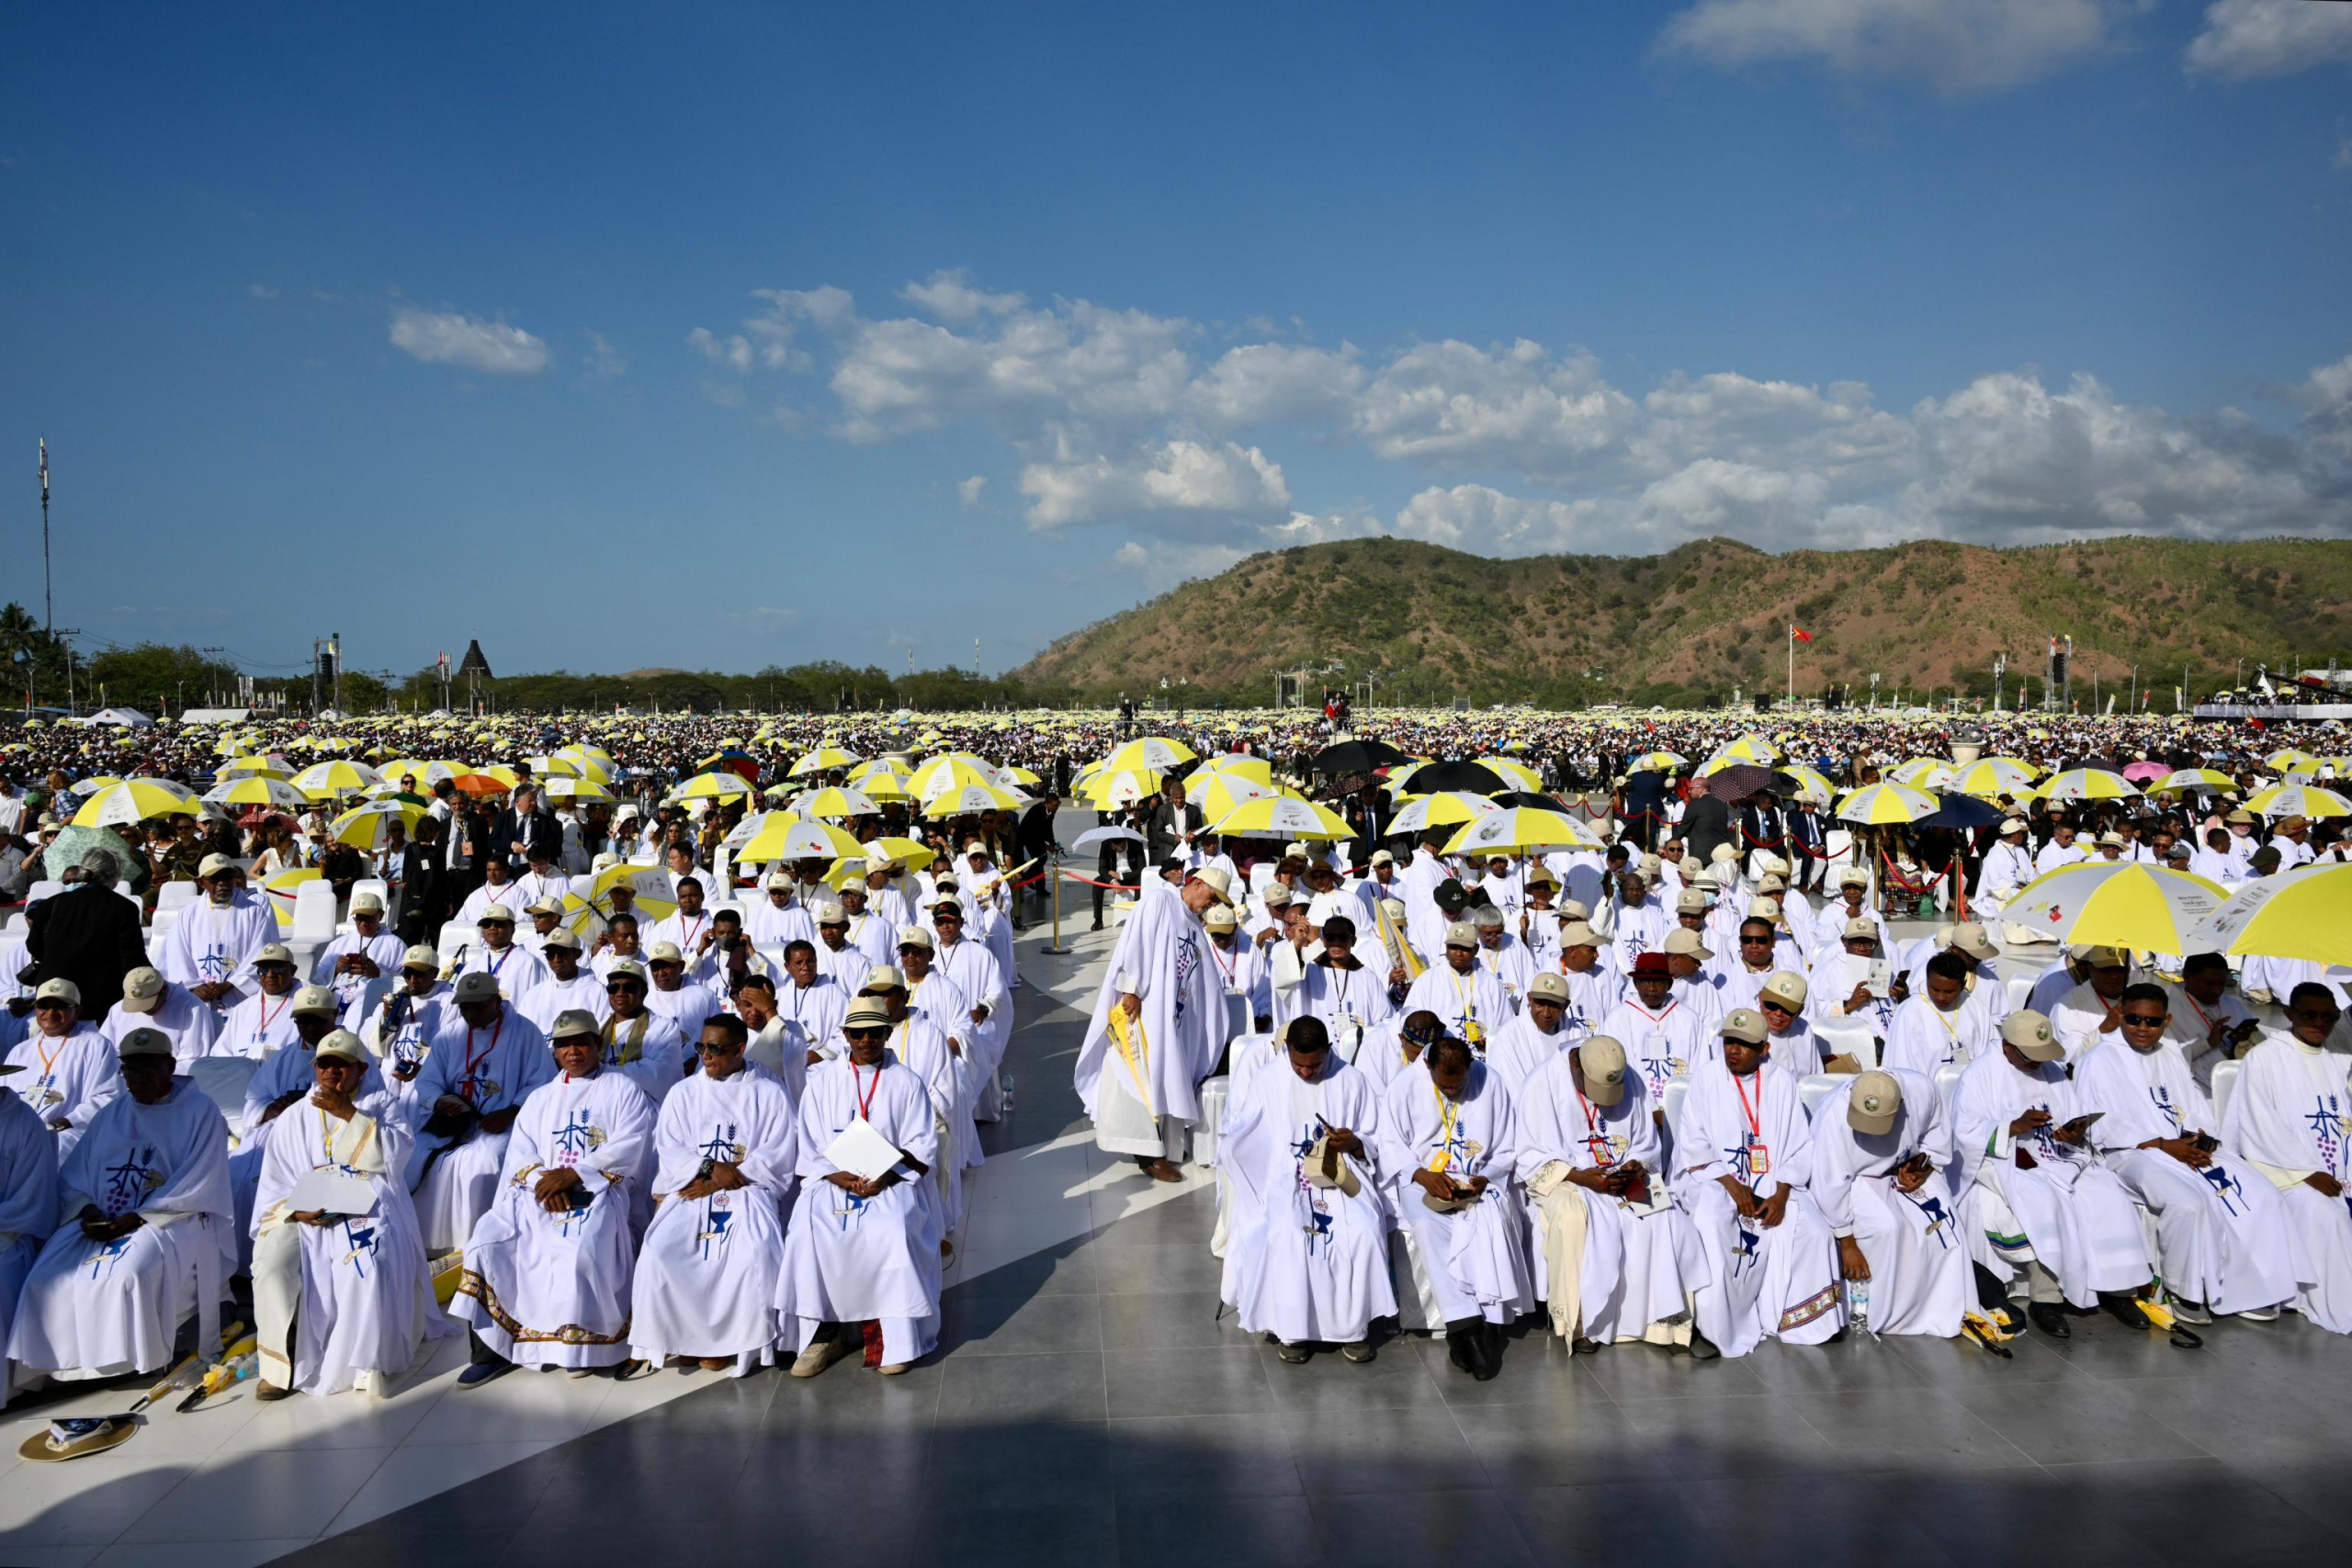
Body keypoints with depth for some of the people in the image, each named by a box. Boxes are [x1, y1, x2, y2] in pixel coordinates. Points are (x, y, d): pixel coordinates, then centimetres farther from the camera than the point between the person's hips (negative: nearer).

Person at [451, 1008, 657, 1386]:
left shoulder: (623, 1090, 7)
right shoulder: (540, 1097, 23)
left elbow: (626, 1150, -6)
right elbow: (519, 1151, 10)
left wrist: (573, 1174, -16)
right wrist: (542, 1180, -11)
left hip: (599, 1192, -5)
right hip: (539, 1194, 5)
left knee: (579, 1251, -33)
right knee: (487, 1239, -18)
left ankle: (583, 1342, -13)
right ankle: (491, 1348, -11)